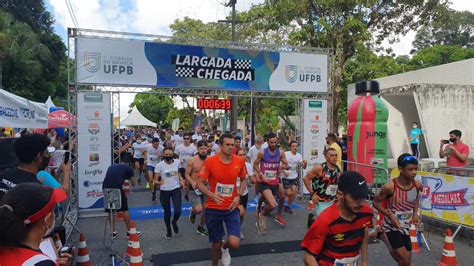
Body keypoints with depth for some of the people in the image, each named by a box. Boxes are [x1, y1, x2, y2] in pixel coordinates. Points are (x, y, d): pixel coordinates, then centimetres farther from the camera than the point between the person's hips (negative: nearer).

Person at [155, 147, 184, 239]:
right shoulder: (159, 165, -13)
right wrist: (159, 182, -32)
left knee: (177, 211, -9)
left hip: (176, 189, 1)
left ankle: (174, 223, 28)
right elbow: (155, 180, -10)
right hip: (164, 191, -1)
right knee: (167, 213, 10)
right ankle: (168, 231, 36)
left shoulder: (177, 162, -5)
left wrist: (181, 179, -2)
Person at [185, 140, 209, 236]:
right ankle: (192, 212, 22)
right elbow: (187, 174, -7)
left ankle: (200, 227, 34)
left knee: (206, 210, 9)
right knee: (198, 209, -16)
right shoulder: (192, 160, -13)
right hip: (195, 188, -3)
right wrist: (192, 183, -24)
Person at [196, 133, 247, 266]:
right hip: (213, 208, -1)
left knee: (234, 243, -12)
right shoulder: (210, 161, -12)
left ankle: (224, 248, 26)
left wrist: (238, 196, -4)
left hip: (231, 208, 1)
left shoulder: (239, 161, -5)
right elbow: (199, 183, -6)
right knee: (216, 243, 11)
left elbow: (243, 180, 12)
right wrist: (211, 194, -24)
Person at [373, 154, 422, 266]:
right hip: (391, 226, -5)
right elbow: (376, 202, -11)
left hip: (406, 227, 5)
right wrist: (390, 215, -22)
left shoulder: (418, 185, -10)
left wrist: (415, 213, 1)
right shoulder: (390, 187, -25)